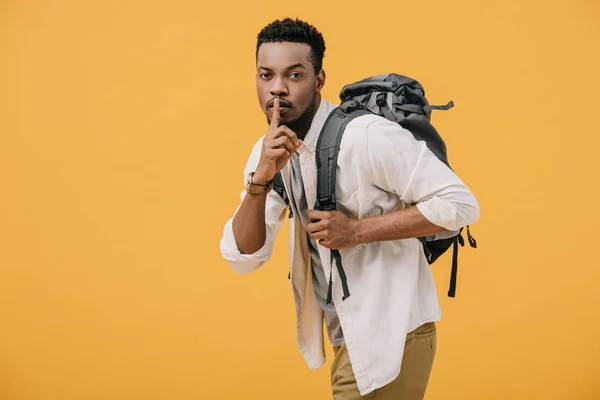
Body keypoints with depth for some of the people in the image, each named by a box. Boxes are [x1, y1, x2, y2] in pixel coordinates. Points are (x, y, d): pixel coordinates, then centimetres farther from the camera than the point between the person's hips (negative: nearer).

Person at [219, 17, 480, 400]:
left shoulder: (367, 135, -22)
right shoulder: (268, 152, 0)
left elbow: (460, 204, -24)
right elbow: (243, 257, -5)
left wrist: (358, 231, -25)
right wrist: (261, 178, -20)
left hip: (391, 335, -7)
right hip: (347, 337, 8)